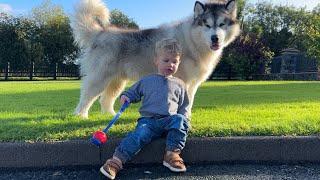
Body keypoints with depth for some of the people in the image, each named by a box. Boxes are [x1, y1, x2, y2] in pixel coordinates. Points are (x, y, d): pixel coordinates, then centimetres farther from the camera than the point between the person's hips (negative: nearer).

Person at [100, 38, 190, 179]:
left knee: (180, 119, -31)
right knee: (140, 134, -31)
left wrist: (185, 118, 3)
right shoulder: (146, 81, 16)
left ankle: (172, 154, -30)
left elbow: (184, 106, 21)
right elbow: (133, 92, 25)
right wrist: (126, 96, 2)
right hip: (148, 119, -1)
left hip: (169, 119, 1)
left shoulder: (179, 84, 18)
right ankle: (116, 161, -37)